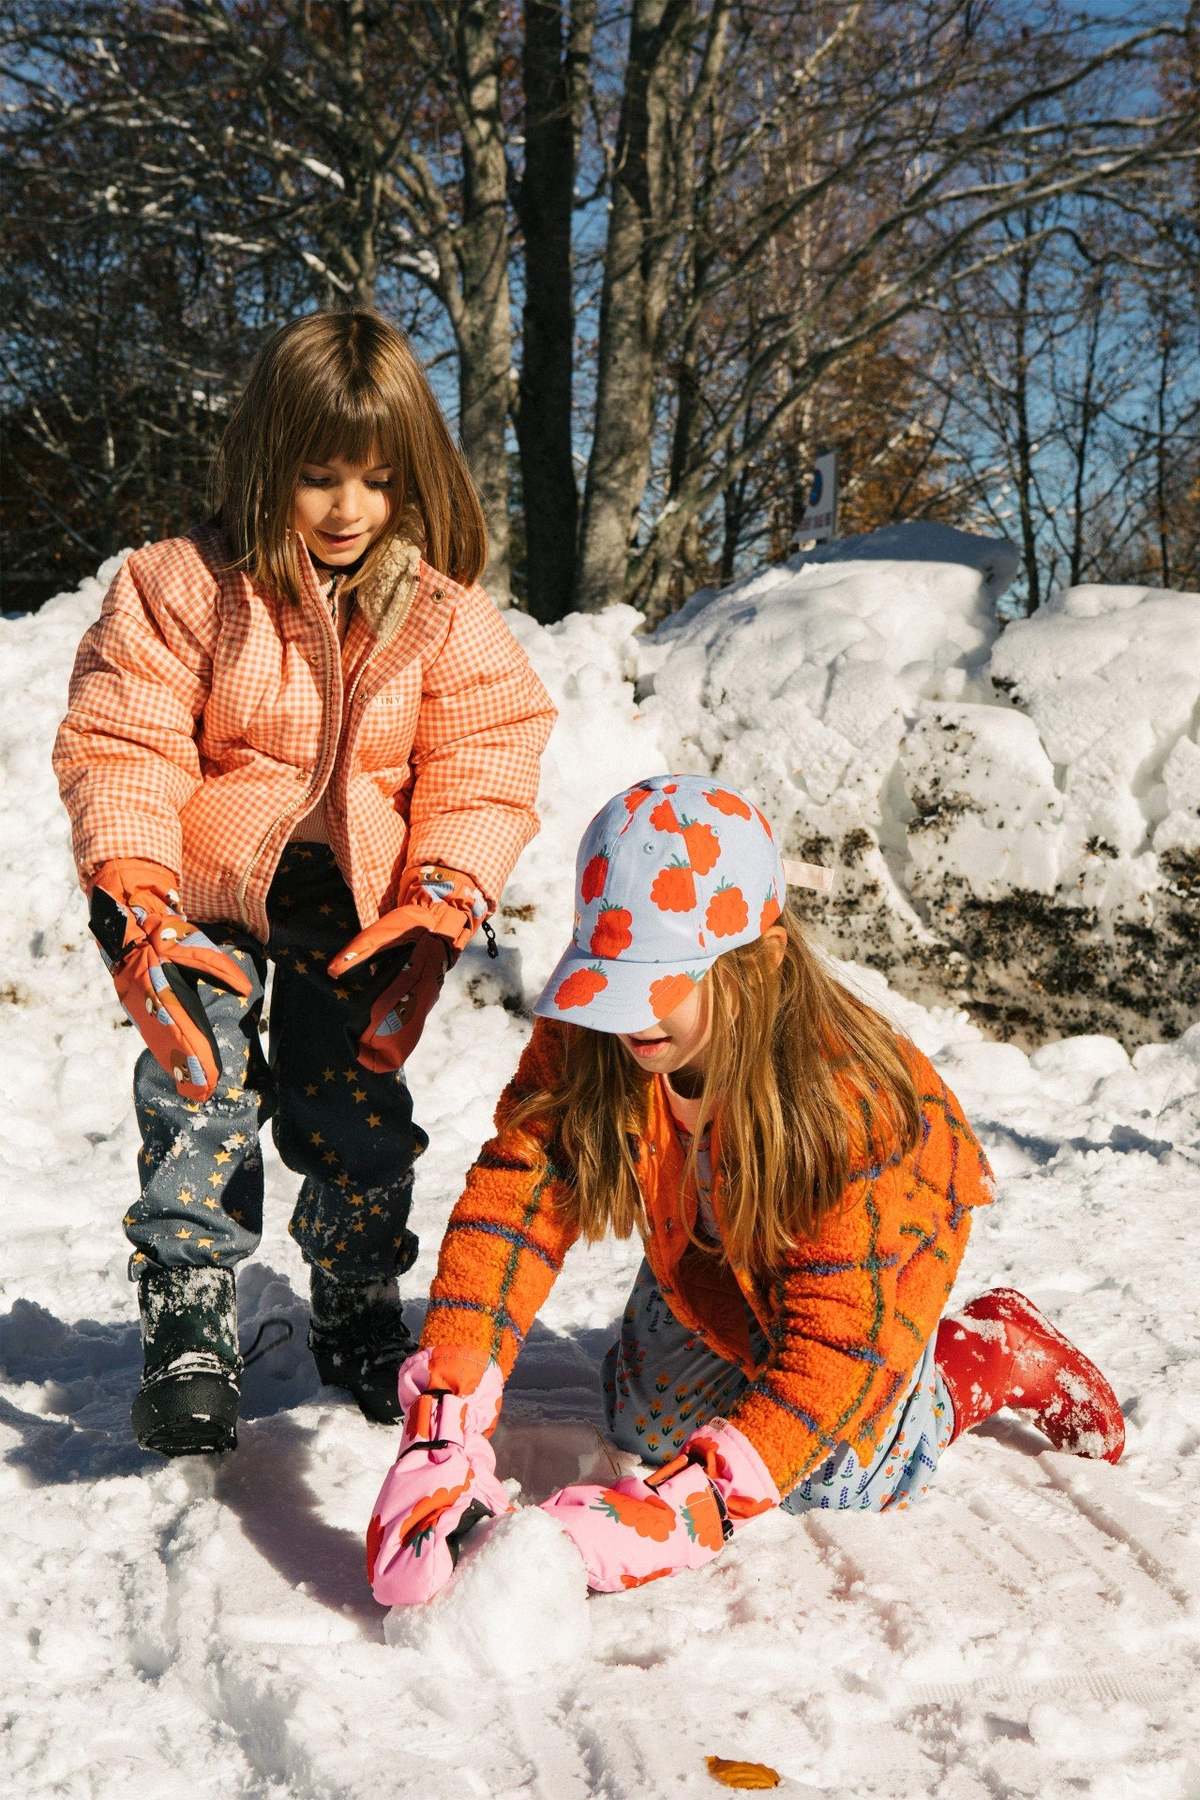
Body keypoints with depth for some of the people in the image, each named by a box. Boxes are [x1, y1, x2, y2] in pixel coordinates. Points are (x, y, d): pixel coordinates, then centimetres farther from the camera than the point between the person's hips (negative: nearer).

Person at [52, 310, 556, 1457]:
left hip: (361, 901, 2)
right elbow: (120, 750, -10)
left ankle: (357, 1317, 25)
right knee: (199, 1087, -14)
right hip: (204, 882, -1)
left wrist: (444, 905, -16)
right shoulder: (183, 588, -8)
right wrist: (137, 909, -22)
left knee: (354, 1100, 3)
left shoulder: (442, 612, -2)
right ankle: (187, 1331, -4)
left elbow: (483, 767, -2)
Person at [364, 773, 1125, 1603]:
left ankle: (997, 1352, 17)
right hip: (710, 1245, 5)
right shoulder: (584, 1042, -33)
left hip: (876, 1244, -4)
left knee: (831, 1479, -9)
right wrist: (439, 1439, -48)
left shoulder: (850, 1098, -45)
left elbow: (841, 1343, -44)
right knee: (646, 1424, 15)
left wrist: (691, 1506, -55)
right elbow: (507, 1211, -36)